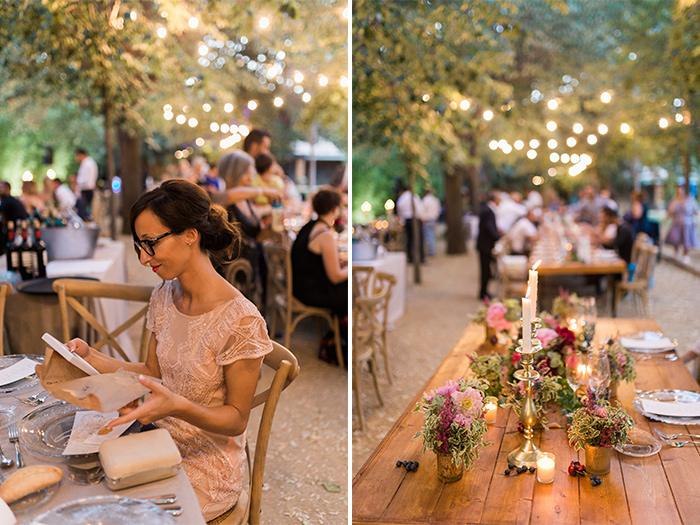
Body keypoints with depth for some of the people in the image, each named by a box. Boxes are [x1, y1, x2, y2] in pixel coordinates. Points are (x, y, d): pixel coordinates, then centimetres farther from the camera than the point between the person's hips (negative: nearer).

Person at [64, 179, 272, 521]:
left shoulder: (240, 321, -24)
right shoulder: (164, 295, -1)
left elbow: (236, 419, -16)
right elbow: (153, 371, 9)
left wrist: (178, 406, -33)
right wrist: (91, 358, -4)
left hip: (206, 468, -6)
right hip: (160, 441, 6)